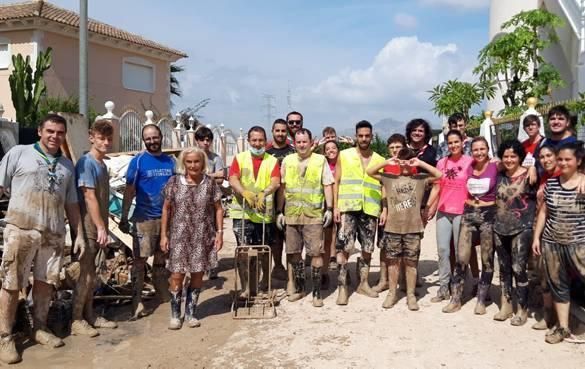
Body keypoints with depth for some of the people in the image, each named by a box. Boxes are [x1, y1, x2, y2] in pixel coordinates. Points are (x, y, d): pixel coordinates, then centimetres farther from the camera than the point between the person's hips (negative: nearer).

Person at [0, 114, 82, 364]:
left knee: (46, 282, 9)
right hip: (21, 229, -4)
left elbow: (71, 203, 19)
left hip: (54, 233, 4)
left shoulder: (67, 165, 16)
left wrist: (78, 234, 15)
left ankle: (39, 328, 24)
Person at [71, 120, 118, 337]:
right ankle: (76, 321, 5)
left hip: (97, 228, 8)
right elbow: (89, 198, -18)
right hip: (89, 228, -8)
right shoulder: (86, 163, -13)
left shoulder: (102, 164, 13)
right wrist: (101, 228, -19)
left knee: (91, 274, 14)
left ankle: (89, 315, 22)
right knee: (86, 275, -4)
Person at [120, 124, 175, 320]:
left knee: (161, 259, 13)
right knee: (140, 260, -3)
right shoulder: (138, 161, -3)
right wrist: (124, 218, -7)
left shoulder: (170, 161, 9)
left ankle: (164, 297, 22)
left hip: (167, 217, 4)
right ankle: (137, 302, 1)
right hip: (144, 218, -4)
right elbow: (129, 191, -2)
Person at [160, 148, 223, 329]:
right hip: (179, 236, -1)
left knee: (198, 275, 7)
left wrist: (219, 232, -3)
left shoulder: (210, 183, -1)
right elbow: (166, 209, 4)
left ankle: (191, 313, 22)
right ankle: (175, 314, 15)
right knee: (177, 275, -2)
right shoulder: (174, 182, -2)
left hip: (203, 237, 1)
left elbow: (218, 209, 5)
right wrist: (164, 235, 0)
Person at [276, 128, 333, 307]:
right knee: (293, 253, 9)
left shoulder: (320, 160, 3)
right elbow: (282, 188, 12)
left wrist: (329, 209, -5)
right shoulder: (287, 161, 10)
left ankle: (317, 292, 5)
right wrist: (280, 211, 9)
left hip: (314, 215, -3)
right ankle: (299, 288, 24)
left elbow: (327, 185, 3)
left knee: (316, 253, -4)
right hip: (291, 214, 3)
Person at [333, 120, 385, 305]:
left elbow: (384, 186, 12)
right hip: (348, 208, -2)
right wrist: (335, 206, -4)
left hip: (370, 210, 3)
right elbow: (336, 182, 4)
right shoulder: (344, 155, 6)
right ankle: (342, 287, -2)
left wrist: (384, 209, 1)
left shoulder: (379, 160, 11)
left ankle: (363, 283, 23)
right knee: (344, 248, -8)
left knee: (367, 249, 8)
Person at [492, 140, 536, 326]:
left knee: (518, 269, -6)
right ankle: (506, 305, 23)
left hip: (522, 229, -5)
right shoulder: (499, 176, 9)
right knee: (504, 268, 12)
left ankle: (522, 309, 7)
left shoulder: (528, 176, -7)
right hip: (500, 228, 5)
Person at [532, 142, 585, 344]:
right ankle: (563, 328, 22)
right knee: (557, 284, 11)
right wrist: (536, 237, 9)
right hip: (552, 242, 4)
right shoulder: (551, 183, 5)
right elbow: (543, 211, 11)